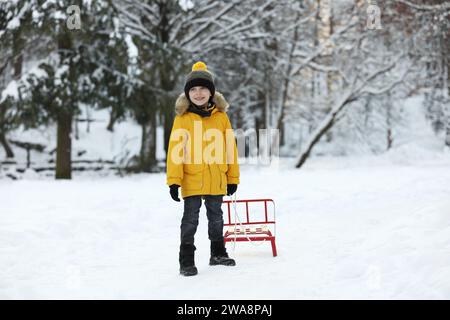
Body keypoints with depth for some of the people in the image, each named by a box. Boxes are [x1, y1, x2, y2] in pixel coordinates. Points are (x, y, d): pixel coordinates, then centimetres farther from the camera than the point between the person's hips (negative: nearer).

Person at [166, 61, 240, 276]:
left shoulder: (221, 116, 3)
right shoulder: (182, 118, -5)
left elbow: (230, 148, 7)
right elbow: (175, 150, -7)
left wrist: (233, 178, 7)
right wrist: (174, 180, -13)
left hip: (216, 180, 3)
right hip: (192, 180, -3)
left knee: (216, 217, 17)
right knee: (190, 219, 1)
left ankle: (218, 253, 31)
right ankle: (186, 260, 7)